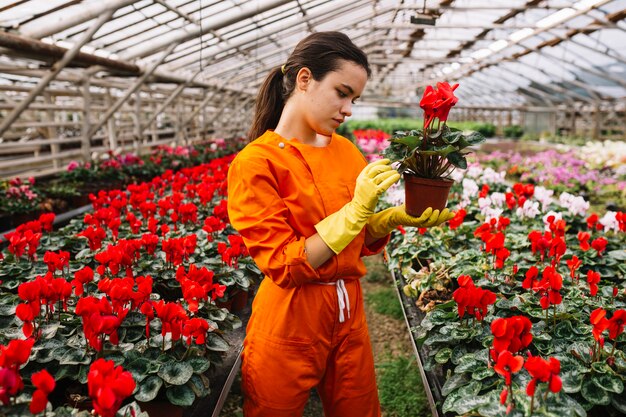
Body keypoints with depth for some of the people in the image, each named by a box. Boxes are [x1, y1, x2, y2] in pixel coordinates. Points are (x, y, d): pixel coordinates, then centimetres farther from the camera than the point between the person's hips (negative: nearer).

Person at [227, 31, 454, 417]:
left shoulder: (346, 152, 2)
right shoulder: (256, 163, -15)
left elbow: (363, 239, 10)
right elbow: (283, 266, -18)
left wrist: (395, 218, -10)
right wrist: (356, 208, -24)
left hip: (349, 313, 6)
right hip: (289, 325, -5)